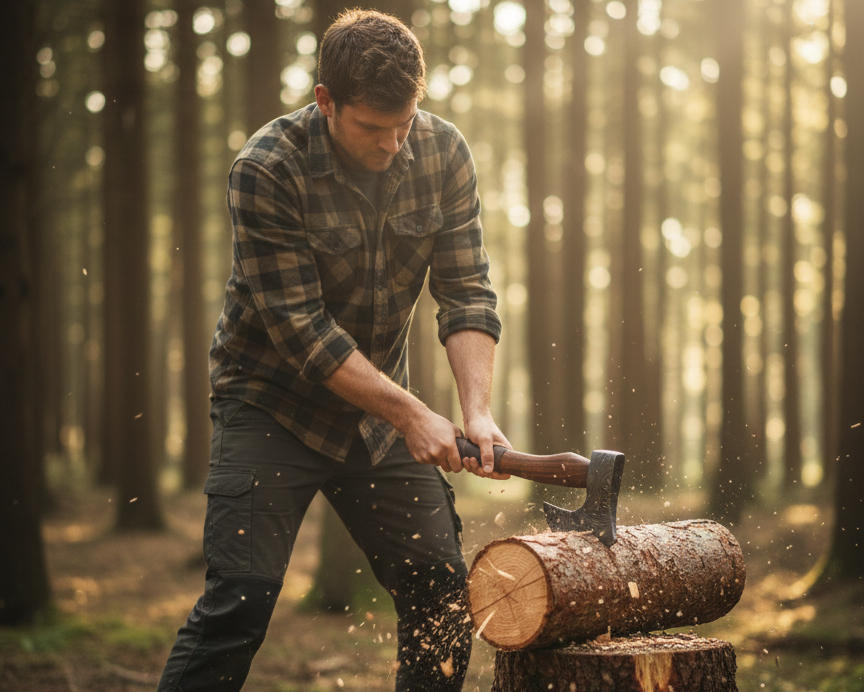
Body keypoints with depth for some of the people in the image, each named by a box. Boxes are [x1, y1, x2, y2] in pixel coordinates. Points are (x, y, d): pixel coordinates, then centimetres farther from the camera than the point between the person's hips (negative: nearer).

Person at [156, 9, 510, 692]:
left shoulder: (443, 153, -8)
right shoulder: (267, 170, -22)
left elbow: (467, 294, -7)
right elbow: (300, 328, -22)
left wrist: (477, 410, -22)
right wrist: (411, 414, -23)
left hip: (381, 406, 5)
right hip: (273, 404, -5)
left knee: (444, 586, 2)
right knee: (241, 595, -14)